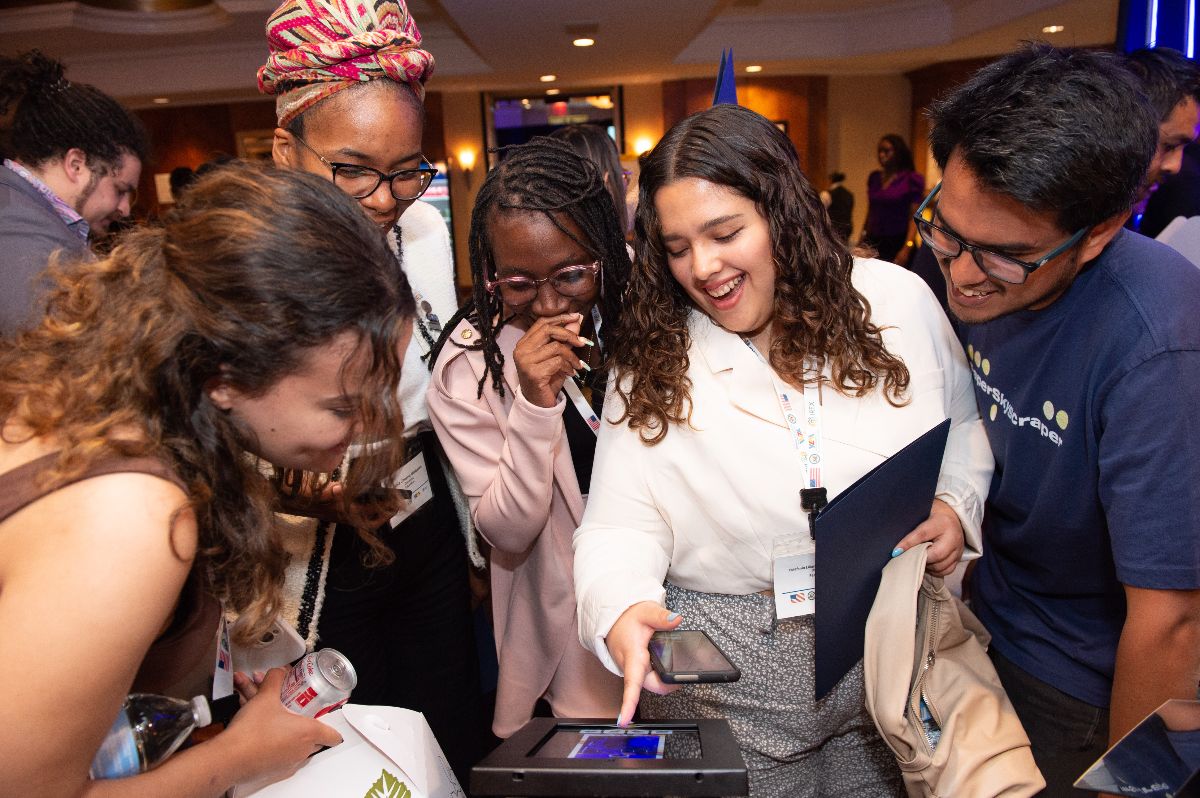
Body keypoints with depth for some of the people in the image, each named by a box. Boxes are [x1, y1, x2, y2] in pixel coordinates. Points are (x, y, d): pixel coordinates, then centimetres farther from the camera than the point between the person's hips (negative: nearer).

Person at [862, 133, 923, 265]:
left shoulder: (912, 179, -2)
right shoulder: (874, 177, 13)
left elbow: (914, 217, -7)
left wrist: (907, 248, -16)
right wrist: (861, 242, 15)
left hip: (898, 243, -4)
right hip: (873, 242, 4)